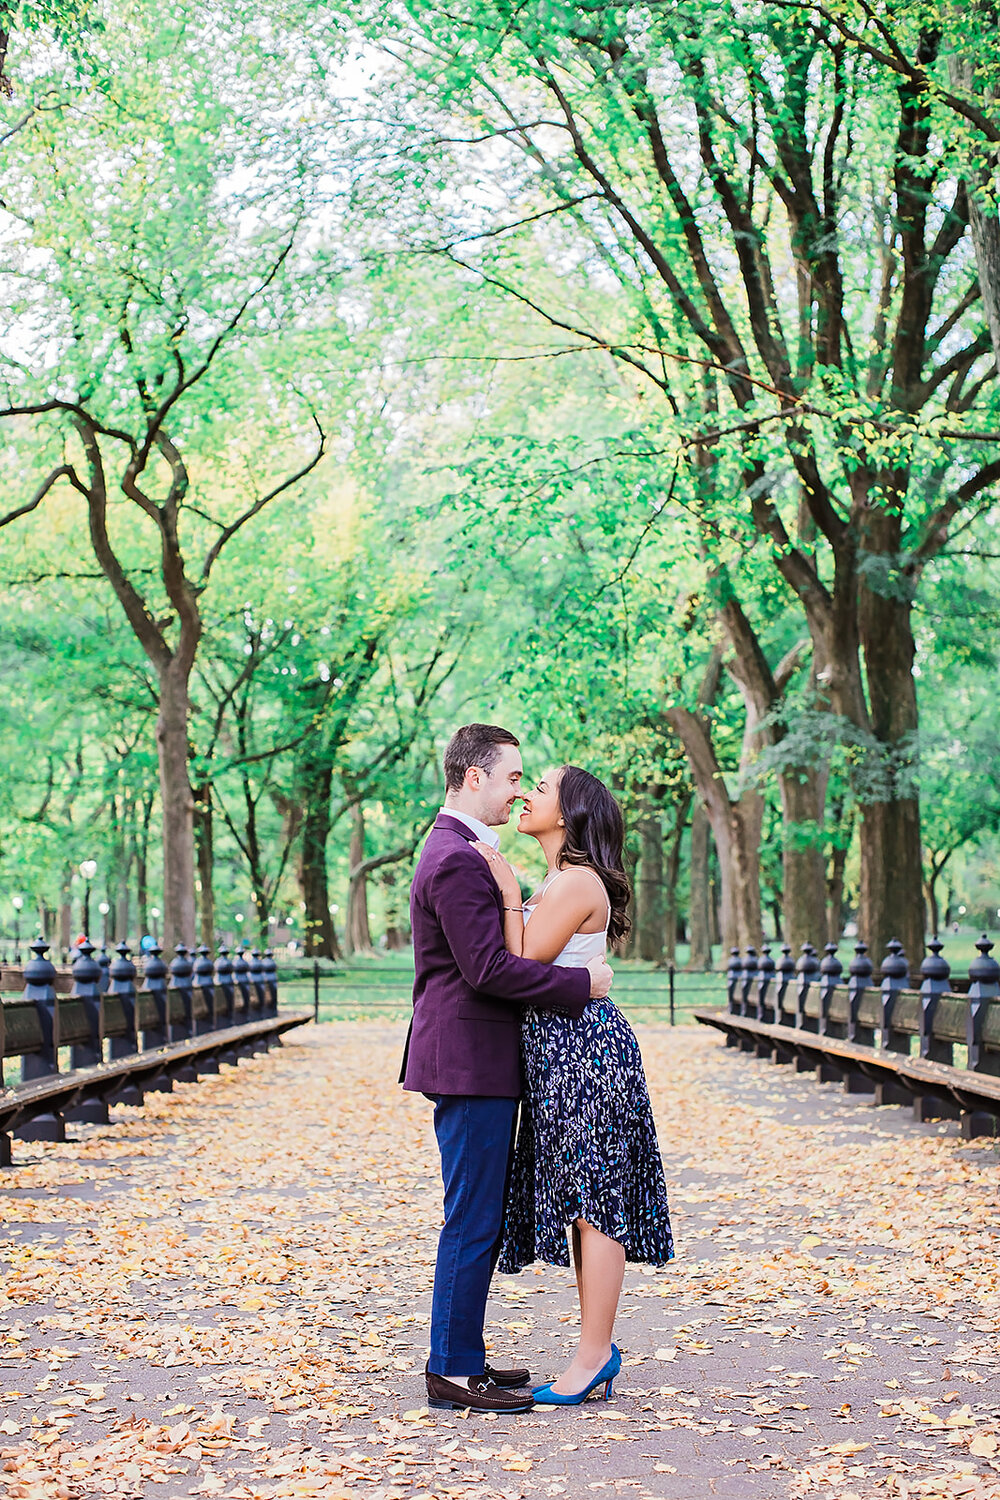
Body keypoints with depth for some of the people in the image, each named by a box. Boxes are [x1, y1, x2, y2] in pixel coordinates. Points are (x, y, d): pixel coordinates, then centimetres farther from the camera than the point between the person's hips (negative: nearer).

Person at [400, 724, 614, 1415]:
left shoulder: (459, 852, 18)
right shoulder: (458, 860, -17)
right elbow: (488, 968, -23)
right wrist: (580, 984, -16)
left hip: (475, 1060, 11)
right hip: (471, 1062, -11)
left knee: (481, 1218, 15)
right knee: (473, 1220, -5)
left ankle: (460, 1358, 22)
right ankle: (454, 1372, 3)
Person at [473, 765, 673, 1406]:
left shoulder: (576, 882, -15)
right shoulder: (559, 882, 16)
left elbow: (522, 967, -16)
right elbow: (528, 969, 14)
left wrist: (509, 893, -14)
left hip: (583, 1043, -10)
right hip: (560, 1051, 10)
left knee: (593, 1200, -4)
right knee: (582, 1200, 12)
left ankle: (594, 1354, 3)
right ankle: (600, 1349, 19)